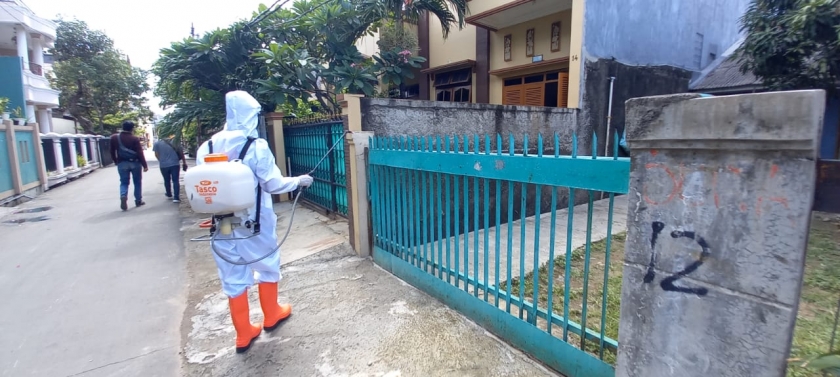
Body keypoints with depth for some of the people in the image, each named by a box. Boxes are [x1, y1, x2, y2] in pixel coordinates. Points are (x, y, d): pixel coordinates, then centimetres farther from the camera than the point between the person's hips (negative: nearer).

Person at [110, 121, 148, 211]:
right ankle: (138, 201, 13)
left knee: (124, 182, 9)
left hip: (122, 163, 2)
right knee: (137, 182, 9)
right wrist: (145, 165, -9)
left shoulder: (114, 138, 3)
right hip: (135, 163, -2)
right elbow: (140, 153, -12)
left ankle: (123, 197, -17)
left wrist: (116, 162, 22)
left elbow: (112, 152, 9)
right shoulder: (135, 139, -9)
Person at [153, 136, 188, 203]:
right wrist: (184, 163, 12)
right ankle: (176, 197, -9)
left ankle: (169, 195, 33)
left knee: (167, 181, 18)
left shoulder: (157, 143, 1)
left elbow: (156, 154, 2)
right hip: (174, 164, -1)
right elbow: (181, 152, 5)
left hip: (163, 165, 1)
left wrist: (162, 161, 18)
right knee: (176, 181, -1)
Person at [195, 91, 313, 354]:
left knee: (232, 276, 14)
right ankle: (271, 316, 37)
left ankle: (244, 334, 26)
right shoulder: (256, 145, -15)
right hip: (254, 221, -4)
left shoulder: (206, 147, 0)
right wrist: (299, 181, 0)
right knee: (267, 265, 19)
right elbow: (272, 184, -15)